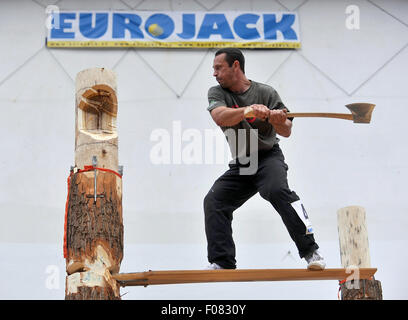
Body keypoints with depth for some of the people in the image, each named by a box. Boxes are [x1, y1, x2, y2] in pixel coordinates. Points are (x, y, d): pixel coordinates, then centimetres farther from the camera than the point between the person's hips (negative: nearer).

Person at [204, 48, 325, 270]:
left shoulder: (266, 93, -4)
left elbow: (287, 131, -8)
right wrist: (248, 110, -39)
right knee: (213, 201, -10)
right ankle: (222, 263, -2)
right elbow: (220, 117, -22)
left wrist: (278, 121, -32)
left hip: (269, 158, -4)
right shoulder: (217, 93, 2)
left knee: (277, 190, -30)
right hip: (240, 166, 4)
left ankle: (311, 252, -27)